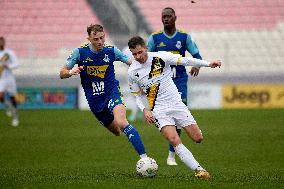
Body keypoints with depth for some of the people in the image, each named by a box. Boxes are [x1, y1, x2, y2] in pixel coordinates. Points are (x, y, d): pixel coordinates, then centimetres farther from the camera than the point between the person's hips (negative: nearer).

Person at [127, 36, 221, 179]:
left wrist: (208, 64, -15)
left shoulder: (160, 57, -5)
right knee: (174, 140, -24)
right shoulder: (132, 72, -1)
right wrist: (145, 110, -8)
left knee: (198, 138, -5)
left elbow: (184, 60, -6)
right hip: (158, 110, -1)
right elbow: (138, 95, 10)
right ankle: (198, 170, -25)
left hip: (176, 103, 1)